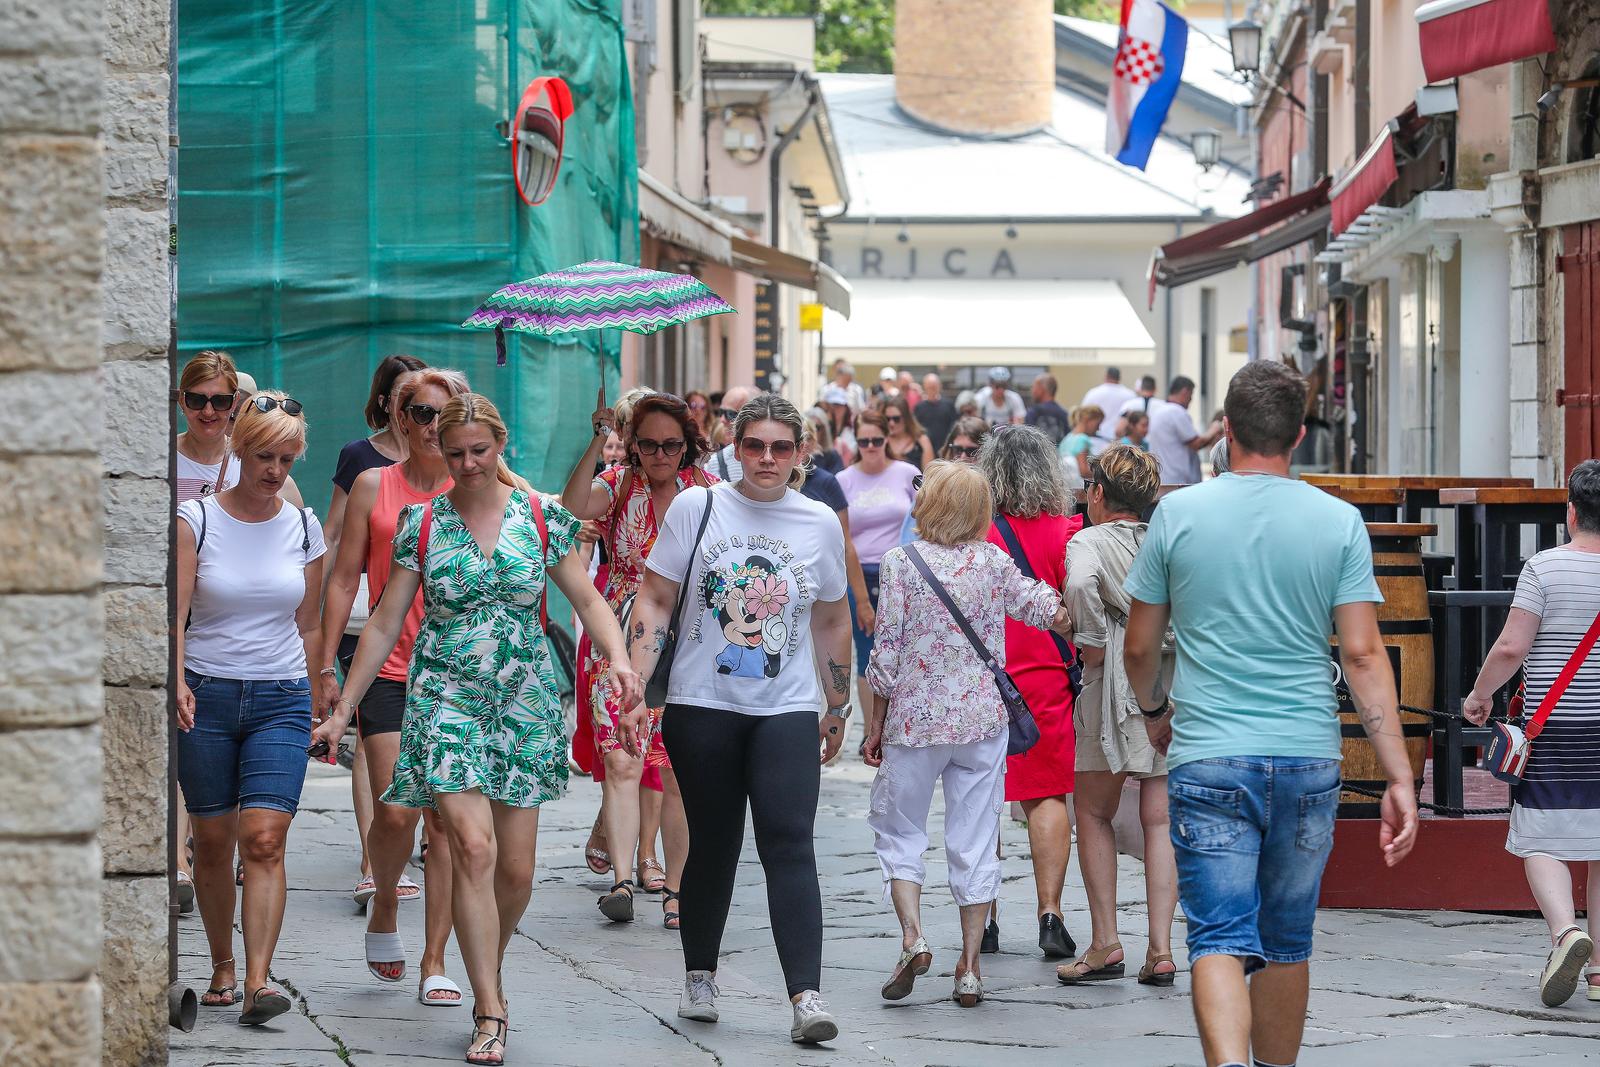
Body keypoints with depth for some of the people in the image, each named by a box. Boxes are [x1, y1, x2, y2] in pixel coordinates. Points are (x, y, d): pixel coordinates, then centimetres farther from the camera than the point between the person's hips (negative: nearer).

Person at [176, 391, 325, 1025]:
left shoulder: (303, 528, 7)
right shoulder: (195, 518, -2)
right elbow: (175, 612, -10)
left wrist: (313, 702, 16)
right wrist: (176, 679, -25)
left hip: (281, 700, 1)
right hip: (205, 695, -1)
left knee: (264, 839, -13)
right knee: (212, 842, 5)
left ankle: (259, 979, -19)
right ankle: (222, 968, 22)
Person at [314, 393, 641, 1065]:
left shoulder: (542, 517, 3)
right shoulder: (422, 523, 2)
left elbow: (587, 598, 8)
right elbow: (385, 621, 6)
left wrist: (618, 656, -12)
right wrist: (342, 710, 5)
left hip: (524, 704, 2)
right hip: (446, 700, -2)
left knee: (515, 870, 2)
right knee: (473, 847, -16)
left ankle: (489, 968, 31)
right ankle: (490, 1013, -13)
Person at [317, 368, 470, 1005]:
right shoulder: (373, 486, 6)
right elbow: (344, 579, 7)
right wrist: (327, 666, 2)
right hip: (389, 671, -1)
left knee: (447, 818, -2)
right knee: (395, 812, -10)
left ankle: (435, 962, 4)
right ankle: (383, 909, 21)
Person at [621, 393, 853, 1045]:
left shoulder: (820, 524, 5)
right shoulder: (696, 508, 0)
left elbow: (831, 622, 17)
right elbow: (655, 601, 1)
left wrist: (837, 708, 22)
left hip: (788, 710, 1)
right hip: (702, 705, 0)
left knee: (790, 843, -12)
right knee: (712, 845, 7)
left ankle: (806, 996, -18)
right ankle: (699, 978, 25)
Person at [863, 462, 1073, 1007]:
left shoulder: (903, 562, -9)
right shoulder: (995, 563, -1)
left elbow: (887, 651, -8)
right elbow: (1054, 614, 5)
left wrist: (875, 724, 1)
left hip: (915, 718, -2)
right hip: (982, 720, 2)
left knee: (898, 829, 13)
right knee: (975, 841, 7)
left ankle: (912, 937, -6)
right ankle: (969, 967, 8)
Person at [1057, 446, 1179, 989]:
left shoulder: (1088, 541, -3)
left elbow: (1079, 584, -24)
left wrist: (1093, 644, -13)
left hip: (1116, 684, -4)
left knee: (1094, 813, 10)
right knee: (1160, 821, 6)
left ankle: (1105, 943, 5)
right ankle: (1160, 949, 1)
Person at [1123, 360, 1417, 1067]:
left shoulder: (1179, 514, 0)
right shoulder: (1339, 522, 0)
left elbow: (1138, 647, 8)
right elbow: (1363, 655, -4)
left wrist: (1155, 710, 29)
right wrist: (1399, 777, -3)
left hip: (1207, 762, -2)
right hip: (1308, 761, 2)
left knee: (1220, 940, -8)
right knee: (1287, 942, 16)